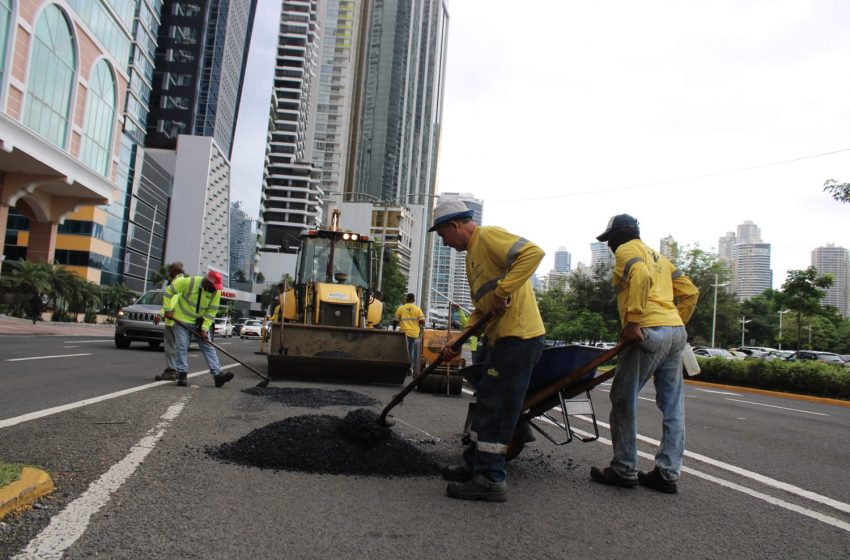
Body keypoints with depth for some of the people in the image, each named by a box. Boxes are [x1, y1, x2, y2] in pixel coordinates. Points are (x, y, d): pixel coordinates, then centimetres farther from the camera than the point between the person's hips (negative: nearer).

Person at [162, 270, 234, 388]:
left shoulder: (216, 291, -13)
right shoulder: (189, 282, -21)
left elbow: (212, 312, -8)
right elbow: (169, 291, -11)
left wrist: (204, 329, -13)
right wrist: (167, 310, -11)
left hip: (201, 322, 3)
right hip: (182, 320, -3)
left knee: (208, 347, -3)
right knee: (181, 346, -5)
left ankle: (217, 374, -8)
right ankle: (182, 374, 5)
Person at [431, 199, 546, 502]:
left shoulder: (489, 236, -10)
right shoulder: (472, 254, 21)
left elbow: (533, 253, -27)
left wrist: (502, 292, -25)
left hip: (518, 336, -10)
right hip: (501, 339, 11)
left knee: (496, 408, -4)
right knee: (486, 402, 18)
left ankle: (491, 480, 6)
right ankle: (475, 464, 30)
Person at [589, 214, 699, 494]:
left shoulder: (627, 250, 3)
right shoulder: (658, 257, 28)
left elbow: (641, 277, -19)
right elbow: (690, 293, 22)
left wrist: (632, 321, -21)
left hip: (648, 332, -9)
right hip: (676, 332, 9)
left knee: (624, 400, 0)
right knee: (672, 405, 8)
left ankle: (624, 470, 4)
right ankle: (668, 473, 13)